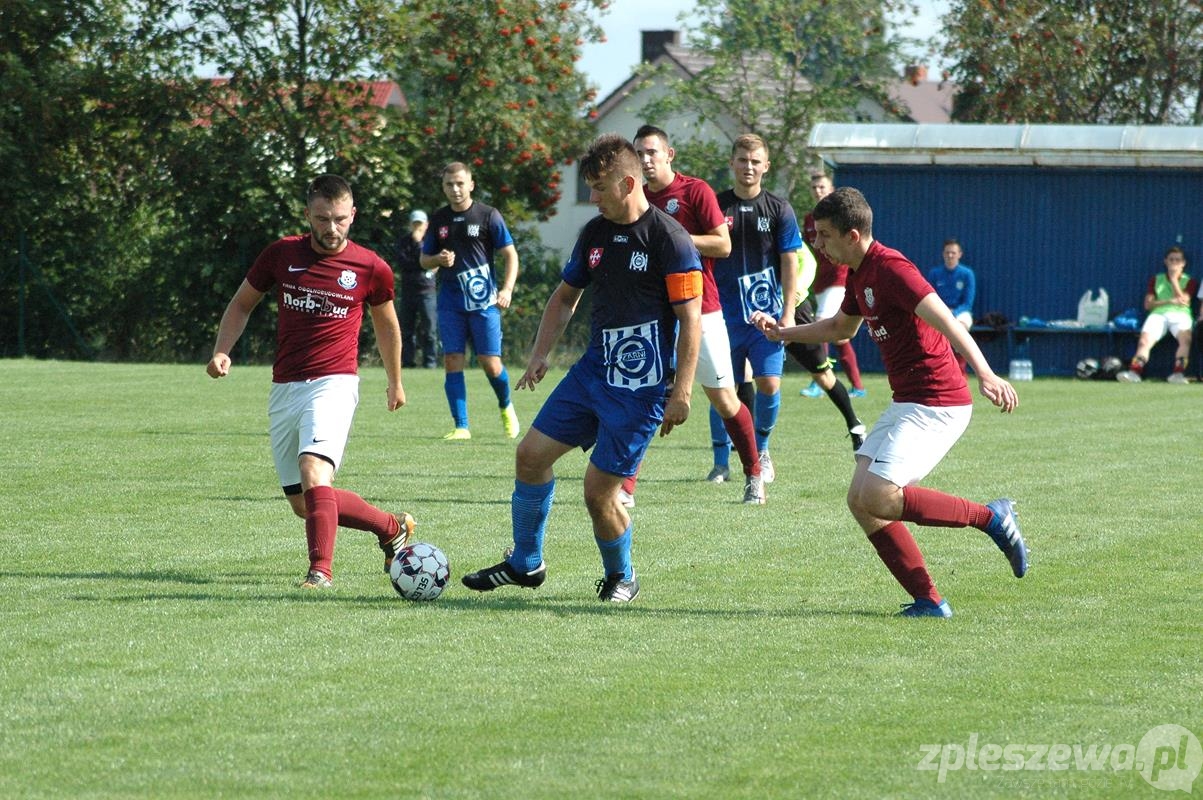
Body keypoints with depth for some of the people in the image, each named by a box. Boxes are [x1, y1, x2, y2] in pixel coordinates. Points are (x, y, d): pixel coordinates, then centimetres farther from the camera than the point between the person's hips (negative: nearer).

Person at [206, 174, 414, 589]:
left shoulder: (371, 269, -3)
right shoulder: (281, 254, 2)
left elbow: (386, 324, 16)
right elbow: (242, 304, 14)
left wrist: (395, 382, 27)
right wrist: (222, 351, -2)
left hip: (334, 383, -4)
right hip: (284, 388, 4)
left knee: (313, 469, -30)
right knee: (303, 504, 9)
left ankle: (320, 570, -30)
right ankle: (393, 528, 29)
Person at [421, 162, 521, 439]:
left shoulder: (488, 216, -2)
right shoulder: (438, 220, 9)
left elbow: (510, 255, -1)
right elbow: (424, 260, 17)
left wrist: (507, 289, -15)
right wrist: (438, 259, -7)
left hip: (484, 302, -3)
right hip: (450, 304, 3)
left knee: (490, 363, -4)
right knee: (452, 361, -5)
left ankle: (506, 408, 26)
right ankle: (461, 427, -1)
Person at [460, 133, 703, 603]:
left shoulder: (669, 239, -14)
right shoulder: (595, 232, 8)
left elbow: (690, 318, -15)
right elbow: (566, 295, 21)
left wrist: (682, 392, -18)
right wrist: (541, 353, 10)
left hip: (640, 388, -7)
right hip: (592, 371, 7)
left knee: (599, 490, -6)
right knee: (531, 454, 3)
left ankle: (620, 577, 18)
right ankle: (525, 564, 18)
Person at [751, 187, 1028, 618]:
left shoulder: (890, 268, -17)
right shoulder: (858, 275, 14)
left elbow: (944, 320, -28)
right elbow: (841, 327, 36)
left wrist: (984, 374, -40)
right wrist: (782, 332, 30)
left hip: (935, 404, -10)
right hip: (906, 403, 10)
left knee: (876, 497, -20)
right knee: (861, 501, 2)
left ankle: (991, 518, -7)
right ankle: (928, 600, 2)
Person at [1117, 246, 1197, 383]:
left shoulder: (1189, 281, 19)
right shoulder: (1156, 279, 23)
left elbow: (1183, 301, 1)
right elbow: (1148, 304, 11)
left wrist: (1174, 279, 4)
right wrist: (1170, 301, -3)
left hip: (1180, 315, -1)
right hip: (1158, 314, 1)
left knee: (1186, 337, -36)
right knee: (1145, 338, -30)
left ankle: (1178, 373, -48)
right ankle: (1134, 372, -47)